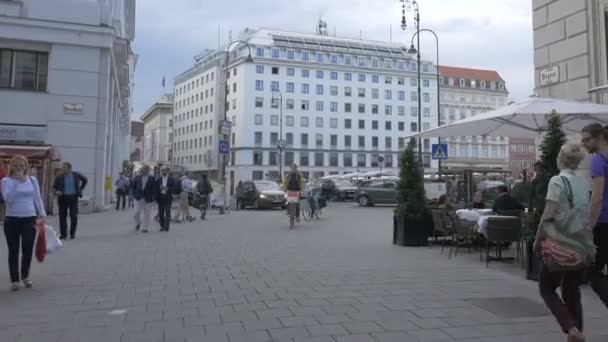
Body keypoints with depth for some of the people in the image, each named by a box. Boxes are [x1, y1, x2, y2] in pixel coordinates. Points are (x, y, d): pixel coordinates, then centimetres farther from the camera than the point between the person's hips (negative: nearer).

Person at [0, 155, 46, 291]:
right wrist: (17, 182, -19)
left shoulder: (32, 180, 7)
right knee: (13, 250, 3)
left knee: (28, 249, 3)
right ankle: (14, 280, 14)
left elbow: (37, 199, 9)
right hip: (12, 220, -2)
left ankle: (25, 276, 25)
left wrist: (42, 215, 3)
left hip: (30, 219, 2)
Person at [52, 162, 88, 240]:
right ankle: (63, 234, 8)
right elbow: (54, 187, 6)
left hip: (73, 197, 0)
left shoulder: (76, 175, 0)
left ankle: (72, 233, 13)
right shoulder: (59, 177, -3)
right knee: (62, 216, 0)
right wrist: (56, 192, -16)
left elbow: (85, 180, 17)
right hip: (63, 198, 0)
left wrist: (80, 189, 12)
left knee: (74, 216, 1)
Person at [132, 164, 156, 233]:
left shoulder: (152, 178, -2)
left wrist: (153, 199, -9)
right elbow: (134, 187, 14)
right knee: (137, 212, 1)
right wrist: (135, 195, 3)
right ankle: (138, 223, 28)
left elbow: (154, 189, -3)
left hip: (148, 199, -2)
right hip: (139, 199, 2)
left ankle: (145, 228, 13)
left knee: (147, 214, 2)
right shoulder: (137, 177, 7)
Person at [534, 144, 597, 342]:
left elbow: (548, 216, -17)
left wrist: (538, 240, -6)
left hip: (560, 244, -6)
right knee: (572, 292, 16)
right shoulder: (584, 183, 7)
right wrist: (587, 240, 16)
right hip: (582, 245, 6)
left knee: (547, 288, 8)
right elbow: (588, 215, 7)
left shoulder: (557, 181, -11)